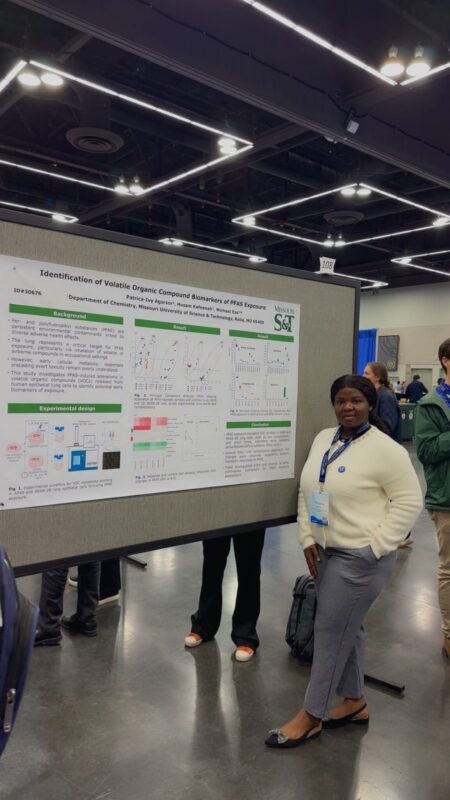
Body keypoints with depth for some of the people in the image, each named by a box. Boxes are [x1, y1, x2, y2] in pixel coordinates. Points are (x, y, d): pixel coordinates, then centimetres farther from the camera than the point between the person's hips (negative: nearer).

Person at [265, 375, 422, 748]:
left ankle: (311, 716, 18)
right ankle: (355, 702, 36)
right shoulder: (323, 439, 6)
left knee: (331, 633, 2)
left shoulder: (385, 449, -16)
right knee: (346, 630, 18)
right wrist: (308, 539, 3)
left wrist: (375, 547, -16)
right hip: (327, 551, 7)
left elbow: (409, 501, -13)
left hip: (361, 558, -7)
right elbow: (307, 492, 11)